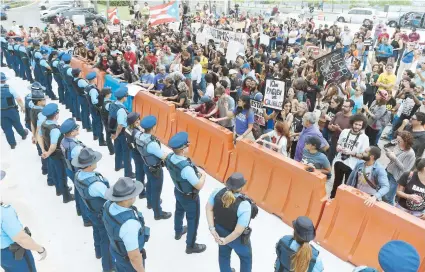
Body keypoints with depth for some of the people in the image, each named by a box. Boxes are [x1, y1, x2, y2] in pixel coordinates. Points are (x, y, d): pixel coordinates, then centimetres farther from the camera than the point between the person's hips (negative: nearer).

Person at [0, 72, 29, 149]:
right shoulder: (9, 88, -14)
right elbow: (19, 99, -14)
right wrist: (22, 106, 3)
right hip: (12, 110, -1)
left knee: (7, 128, 11)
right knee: (17, 124, 22)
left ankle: (12, 144, 16)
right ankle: (24, 134, 46)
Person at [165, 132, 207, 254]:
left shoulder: (169, 157, -18)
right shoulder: (186, 168, -42)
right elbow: (199, 186, -30)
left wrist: (194, 173, -1)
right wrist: (203, 175, -12)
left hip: (178, 191, 8)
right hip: (190, 197, -8)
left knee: (179, 211, 32)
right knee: (193, 220, 15)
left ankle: (178, 232, 59)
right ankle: (191, 246, 35)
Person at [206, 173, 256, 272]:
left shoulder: (218, 192, -24)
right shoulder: (244, 205, -38)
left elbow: (208, 209, -12)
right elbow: (238, 231, -32)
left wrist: (212, 229, -10)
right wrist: (225, 241, -18)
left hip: (220, 231, 5)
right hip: (237, 238, -5)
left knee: (223, 254, 34)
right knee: (246, 258, 27)